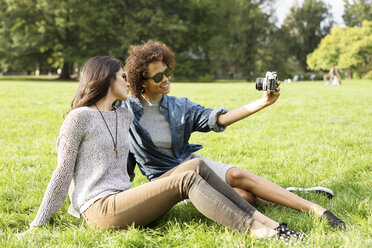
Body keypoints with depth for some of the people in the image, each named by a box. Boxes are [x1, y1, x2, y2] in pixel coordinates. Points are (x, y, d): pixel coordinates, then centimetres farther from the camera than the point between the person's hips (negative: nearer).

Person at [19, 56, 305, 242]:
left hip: (123, 201, 7)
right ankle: (255, 229, -27)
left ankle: (260, 219, -19)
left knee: (196, 165, -12)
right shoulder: (79, 118, -2)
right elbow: (63, 172, -3)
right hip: (100, 210, -7)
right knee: (186, 179, -23)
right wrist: (38, 224, -4)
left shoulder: (125, 116, 19)